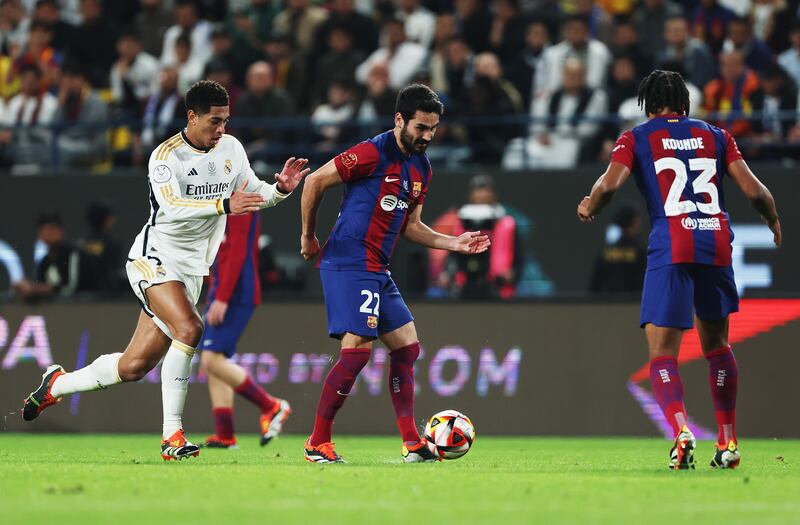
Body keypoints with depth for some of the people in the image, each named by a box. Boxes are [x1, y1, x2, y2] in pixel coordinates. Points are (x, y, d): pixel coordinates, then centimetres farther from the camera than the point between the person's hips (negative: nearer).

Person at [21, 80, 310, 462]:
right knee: (188, 328, -31)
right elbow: (171, 207, -31)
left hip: (191, 270, 7)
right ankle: (172, 436, -26)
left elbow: (253, 195, 14)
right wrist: (223, 205, -42)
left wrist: (281, 188, -7)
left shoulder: (231, 148, 5)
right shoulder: (166, 156, -16)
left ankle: (56, 384, 31)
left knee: (134, 366, 6)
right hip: (154, 258, -7)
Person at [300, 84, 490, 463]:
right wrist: (308, 237, 0)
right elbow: (315, 182, -8)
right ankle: (318, 443, -8)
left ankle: (411, 443, 10)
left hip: (378, 271, 9)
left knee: (407, 347, 7)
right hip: (350, 264, -9)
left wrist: (453, 243, 9)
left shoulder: (421, 169, 13)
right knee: (357, 349, -15)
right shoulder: (373, 153, -14)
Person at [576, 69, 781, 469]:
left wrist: (588, 208, 15)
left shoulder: (637, 138, 9)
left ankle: (681, 432, -26)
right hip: (717, 243, 3)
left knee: (662, 353, -2)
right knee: (717, 346, 19)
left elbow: (609, 184, -6)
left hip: (670, 248, -3)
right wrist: (774, 222, 28)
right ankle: (728, 443, 18)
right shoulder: (715, 135, 17)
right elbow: (753, 190, 9)